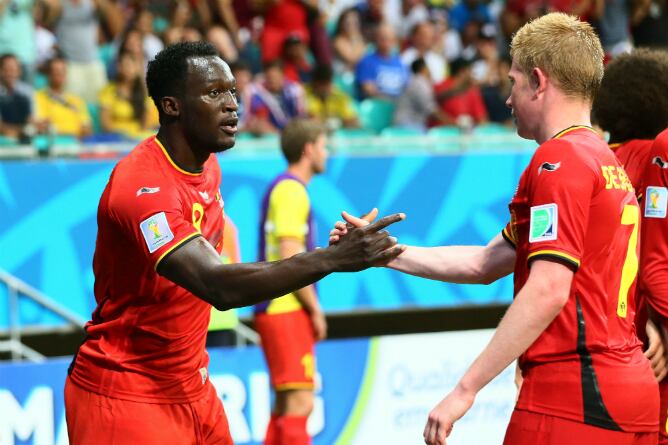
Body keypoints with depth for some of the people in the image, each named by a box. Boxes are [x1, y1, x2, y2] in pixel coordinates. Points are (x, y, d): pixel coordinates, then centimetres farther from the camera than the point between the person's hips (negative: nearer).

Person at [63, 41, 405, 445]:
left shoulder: (207, 165, 5)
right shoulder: (143, 186, -25)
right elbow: (219, 286, -36)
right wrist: (332, 259, -41)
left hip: (191, 388, 9)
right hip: (126, 394, -9)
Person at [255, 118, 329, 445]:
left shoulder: (282, 188, 18)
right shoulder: (292, 191, -12)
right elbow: (290, 259, -18)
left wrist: (310, 308, 20)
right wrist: (315, 308, -11)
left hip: (275, 310, 10)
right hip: (287, 310, -10)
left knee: (286, 403, 12)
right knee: (300, 402, -11)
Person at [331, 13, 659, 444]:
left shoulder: (559, 159, -10)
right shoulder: (606, 159, 19)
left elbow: (547, 291, -20)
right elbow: (485, 264, 23)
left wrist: (466, 389, -19)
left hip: (573, 394, -9)